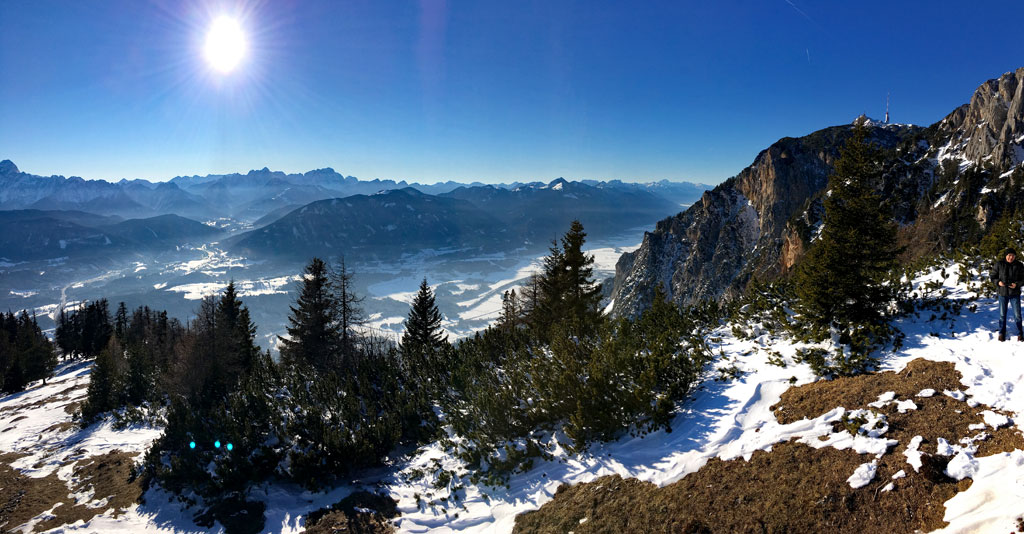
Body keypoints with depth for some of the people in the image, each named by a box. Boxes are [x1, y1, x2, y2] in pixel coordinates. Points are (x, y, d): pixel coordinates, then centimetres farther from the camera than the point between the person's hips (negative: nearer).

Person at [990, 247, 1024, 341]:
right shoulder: (999, 264, -4)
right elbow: (993, 277, 2)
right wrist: (998, 282, -18)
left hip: (1015, 293, 0)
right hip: (1002, 293, 0)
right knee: (1002, 314, 9)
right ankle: (1002, 333, 20)